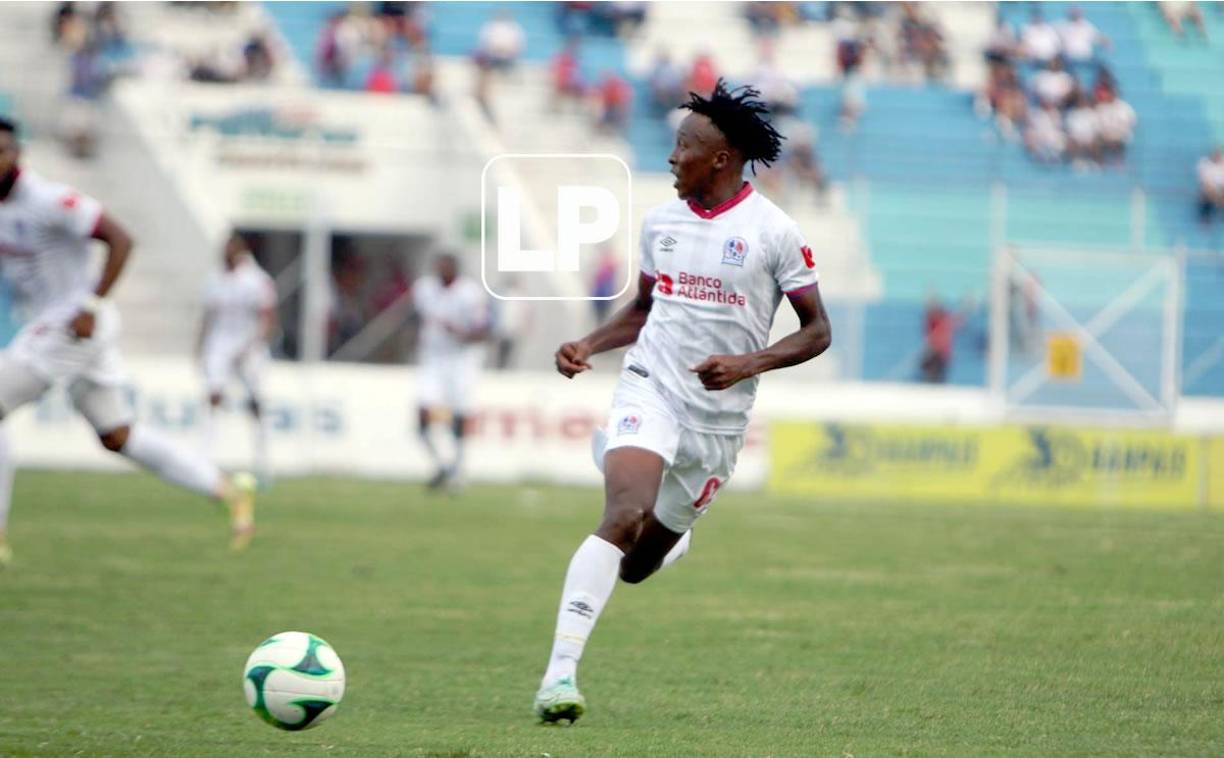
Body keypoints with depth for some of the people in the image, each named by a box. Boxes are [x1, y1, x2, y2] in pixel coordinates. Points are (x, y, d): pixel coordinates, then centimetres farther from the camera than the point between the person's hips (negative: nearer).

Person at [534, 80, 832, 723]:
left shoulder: (773, 232, -7)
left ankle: (672, 536, 47)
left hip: (719, 418, -1)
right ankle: (560, 673, -28)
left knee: (634, 568, 8)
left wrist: (750, 363, -19)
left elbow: (817, 331, -4)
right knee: (623, 517, -27)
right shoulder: (660, 222, 7)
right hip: (650, 388, 1)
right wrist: (588, 345, 4)